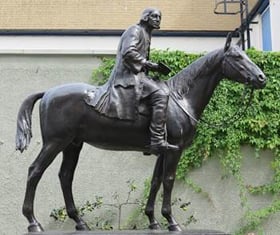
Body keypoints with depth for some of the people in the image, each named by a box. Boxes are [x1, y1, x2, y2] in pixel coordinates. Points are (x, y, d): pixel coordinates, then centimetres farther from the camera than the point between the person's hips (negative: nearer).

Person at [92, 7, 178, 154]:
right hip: (129, 75, -11)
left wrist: (150, 66, 12)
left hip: (135, 73, 11)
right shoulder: (136, 30, -4)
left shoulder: (145, 34, 25)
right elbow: (128, 53, -19)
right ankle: (157, 141, -32)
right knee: (160, 95, -26)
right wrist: (148, 64, -14)